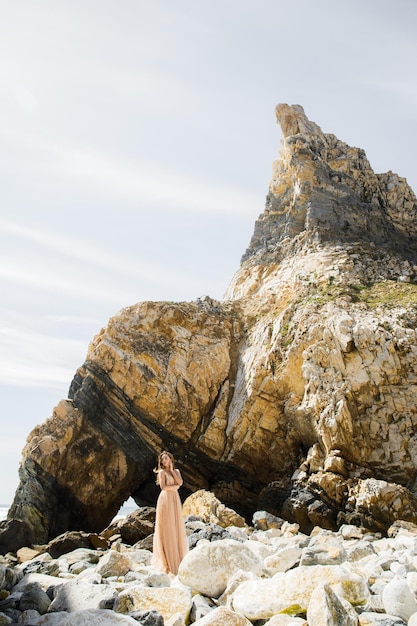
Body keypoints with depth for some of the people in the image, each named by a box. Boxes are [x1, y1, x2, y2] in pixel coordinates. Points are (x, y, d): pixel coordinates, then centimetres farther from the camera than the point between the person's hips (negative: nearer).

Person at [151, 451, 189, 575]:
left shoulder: (176, 471, 15)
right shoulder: (162, 472, 0)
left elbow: (180, 482, -2)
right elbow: (163, 487, -11)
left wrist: (172, 470, -2)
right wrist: (175, 486, -3)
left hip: (175, 500, 5)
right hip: (165, 500, -5)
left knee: (176, 528, 5)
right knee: (166, 528, -5)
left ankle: (176, 558, 11)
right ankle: (166, 559, -1)